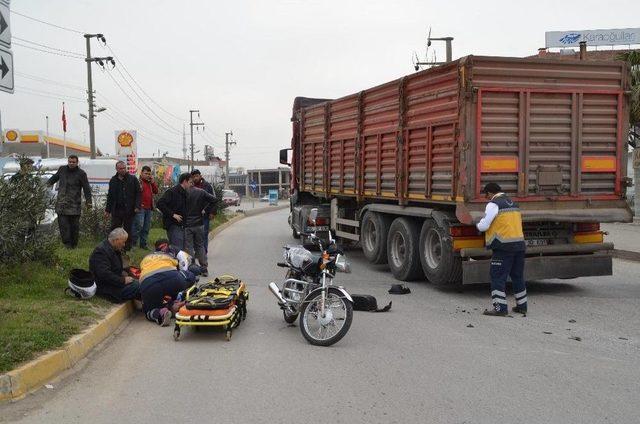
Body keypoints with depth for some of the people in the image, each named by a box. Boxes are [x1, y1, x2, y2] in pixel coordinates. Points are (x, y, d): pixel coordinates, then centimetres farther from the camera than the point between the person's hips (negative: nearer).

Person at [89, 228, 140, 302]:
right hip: (104, 287, -11)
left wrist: (123, 273, 6)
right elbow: (104, 275, -30)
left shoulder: (115, 250, 13)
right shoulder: (101, 251, -21)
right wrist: (123, 280, -25)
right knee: (137, 288, -23)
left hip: (115, 281, 11)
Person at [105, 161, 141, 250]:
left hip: (129, 210, -2)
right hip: (116, 210, 2)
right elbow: (110, 196, 15)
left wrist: (137, 206, -11)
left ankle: (127, 247, 13)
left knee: (128, 229, 5)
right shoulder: (113, 180, 10)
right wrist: (107, 210, 12)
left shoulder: (133, 179, 1)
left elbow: (138, 193, -2)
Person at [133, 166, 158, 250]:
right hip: (140, 208, -8)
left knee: (146, 227, 10)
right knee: (139, 226, -11)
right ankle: (132, 243, -1)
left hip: (149, 208, 8)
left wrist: (153, 182, 3)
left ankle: (143, 244, 18)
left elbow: (156, 191, 13)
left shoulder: (150, 183, 18)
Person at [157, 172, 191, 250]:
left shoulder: (184, 193, 16)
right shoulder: (172, 191, -12)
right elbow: (160, 204, -21)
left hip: (181, 225, 9)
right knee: (178, 249, -14)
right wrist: (172, 214, -22)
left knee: (182, 249, 13)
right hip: (173, 225, -9)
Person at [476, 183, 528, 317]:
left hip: (504, 247, -8)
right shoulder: (514, 204, 18)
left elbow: (484, 226, -11)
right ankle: (522, 306, 24)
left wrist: (478, 225, 11)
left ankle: (500, 308, -6)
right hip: (519, 244, 8)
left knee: (497, 276, -3)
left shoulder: (493, 204, -7)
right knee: (517, 276, 17)